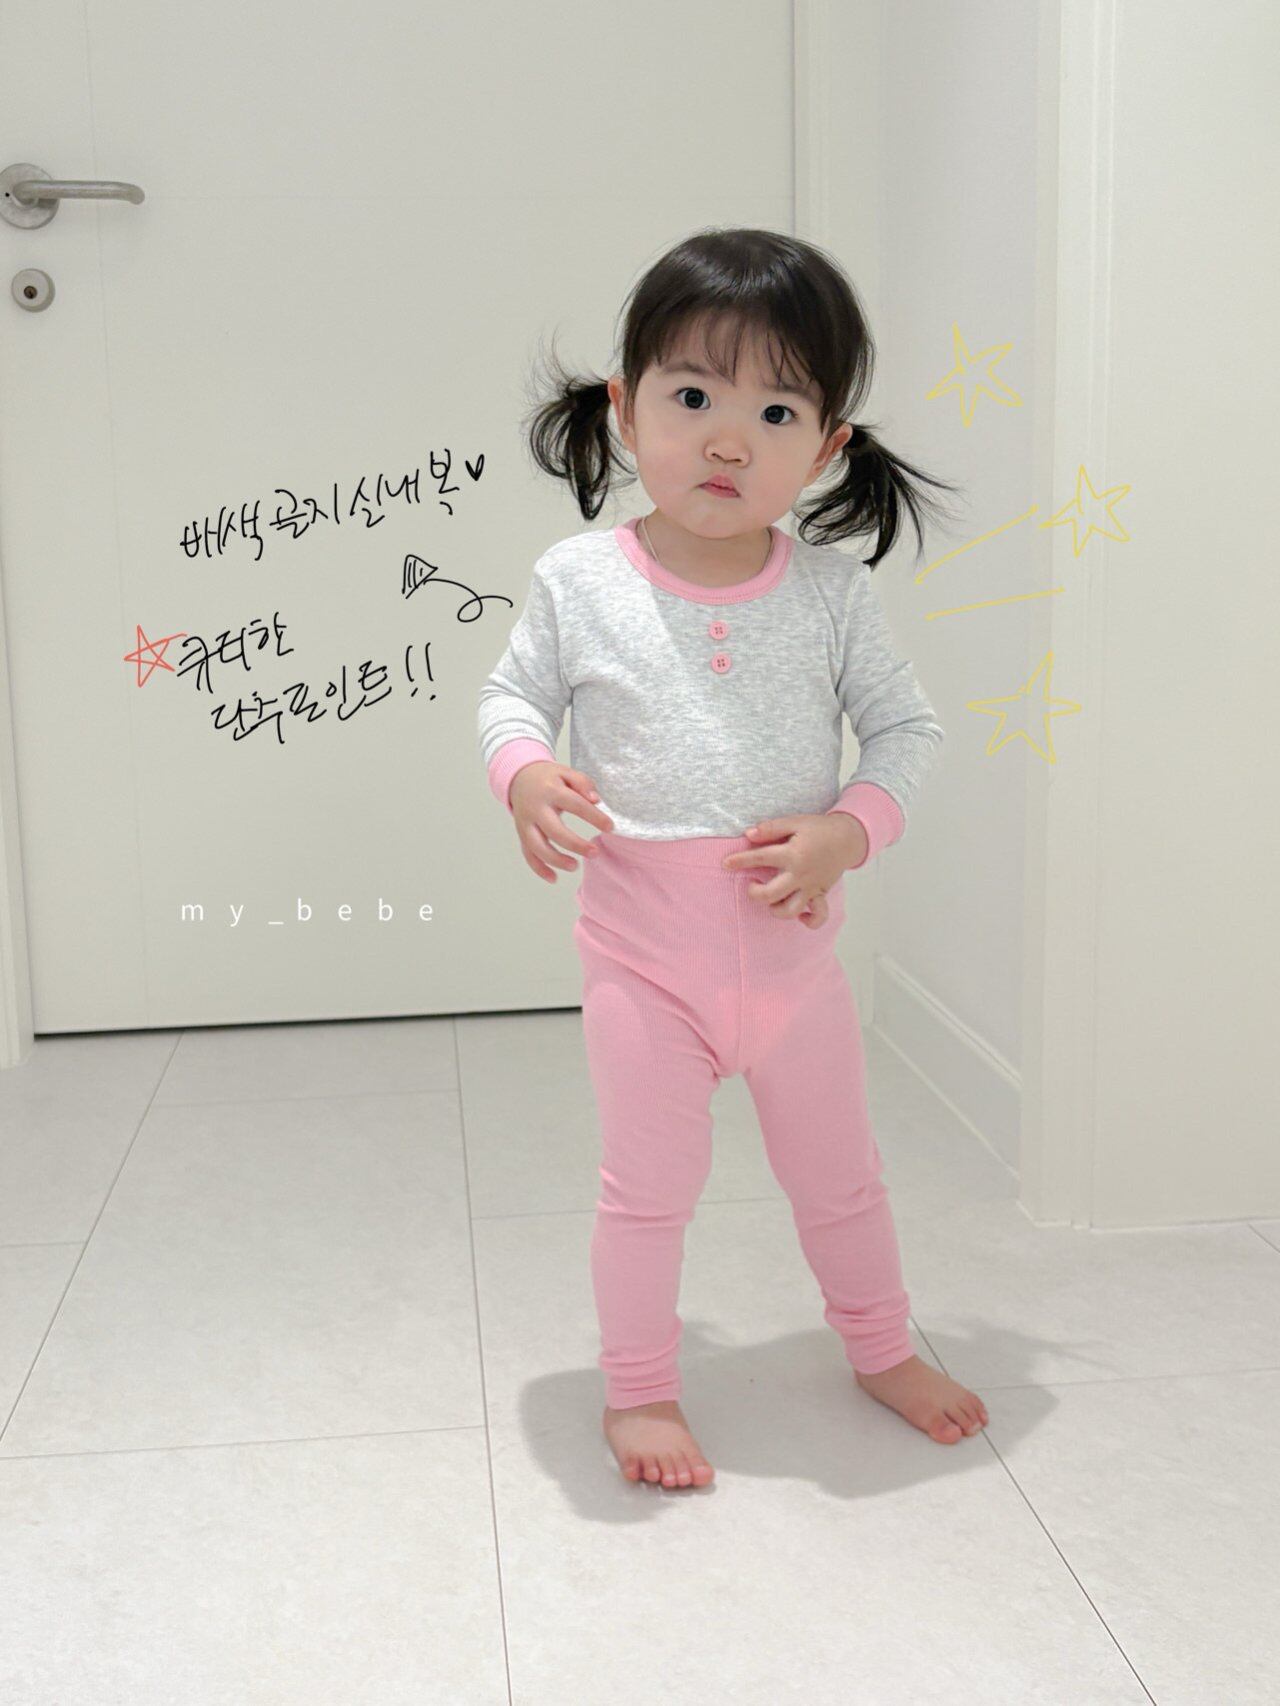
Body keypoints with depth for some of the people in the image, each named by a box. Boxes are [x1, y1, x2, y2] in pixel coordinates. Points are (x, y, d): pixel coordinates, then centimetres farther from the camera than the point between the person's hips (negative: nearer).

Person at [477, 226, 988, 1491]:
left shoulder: (830, 591, -6)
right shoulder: (580, 581, -8)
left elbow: (907, 727, 1)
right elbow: (511, 693, 4)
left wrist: (847, 830, -16)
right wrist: (525, 775, -17)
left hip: (793, 948, 2)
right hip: (643, 952, -2)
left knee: (839, 1174, 19)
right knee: (650, 1185, 8)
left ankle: (881, 1349, 43)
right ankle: (639, 1391, 30)